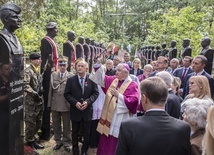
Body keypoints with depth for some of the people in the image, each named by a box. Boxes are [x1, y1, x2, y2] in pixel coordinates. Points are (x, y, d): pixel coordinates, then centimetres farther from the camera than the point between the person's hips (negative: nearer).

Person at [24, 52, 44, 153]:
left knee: (38, 122, 16)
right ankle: (30, 142, 16)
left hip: (39, 100, 9)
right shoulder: (28, 71, -14)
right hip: (31, 101, -9)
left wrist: (41, 90, 5)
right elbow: (25, 85, -24)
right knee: (31, 123, 1)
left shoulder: (38, 70, 14)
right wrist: (34, 93, -24)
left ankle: (32, 138, 32)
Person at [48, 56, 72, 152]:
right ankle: (58, 142, 31)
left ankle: (66, 143, 25)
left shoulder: (71, 76, -7)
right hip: (55, 105, 4)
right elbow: (51, 89, 6)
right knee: (56, 125, 15)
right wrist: (49, 104, 5)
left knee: (66, 125, 10)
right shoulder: (53, 75, 5)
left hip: (66, 105, -3)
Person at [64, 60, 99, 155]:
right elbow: (66, 94, -2)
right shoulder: (71, 80, -2)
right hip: (75, 110, 0)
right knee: (75, 132, 13)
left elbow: (95, 93, -1)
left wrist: (88, 101, -17)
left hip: (87, 110, 0)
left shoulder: (92, 79, -3)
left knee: (87, 133, 12)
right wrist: (75, 102, -16)